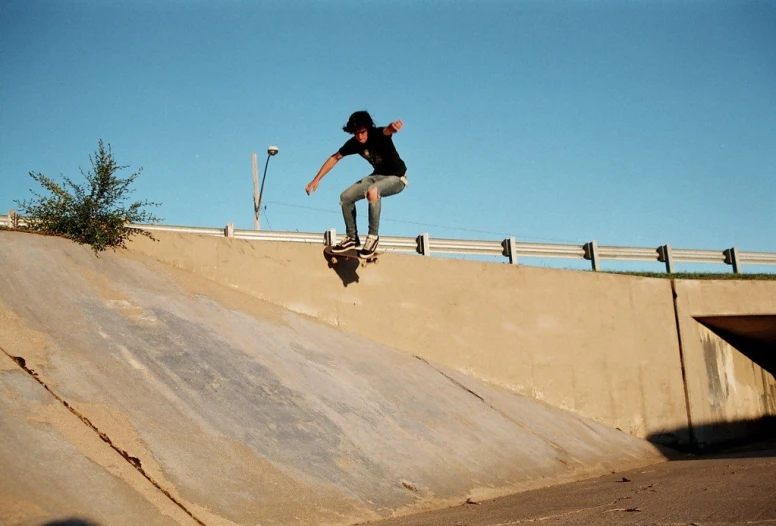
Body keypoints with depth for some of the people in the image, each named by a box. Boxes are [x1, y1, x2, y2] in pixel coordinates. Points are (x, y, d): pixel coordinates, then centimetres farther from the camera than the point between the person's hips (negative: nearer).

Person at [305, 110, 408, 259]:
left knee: (372, 191, -37)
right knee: (346, 197, -4)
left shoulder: (378, 134, -25)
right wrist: (316, 179, -3)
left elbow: (387, 130, -50)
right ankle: (352, 238, 13)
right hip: (377, 175, 7)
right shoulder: (354, 143, -9)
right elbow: (335, 158, 2)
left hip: (397, 177, -7)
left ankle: (373, 236, -22)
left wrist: (393, 126, -75)